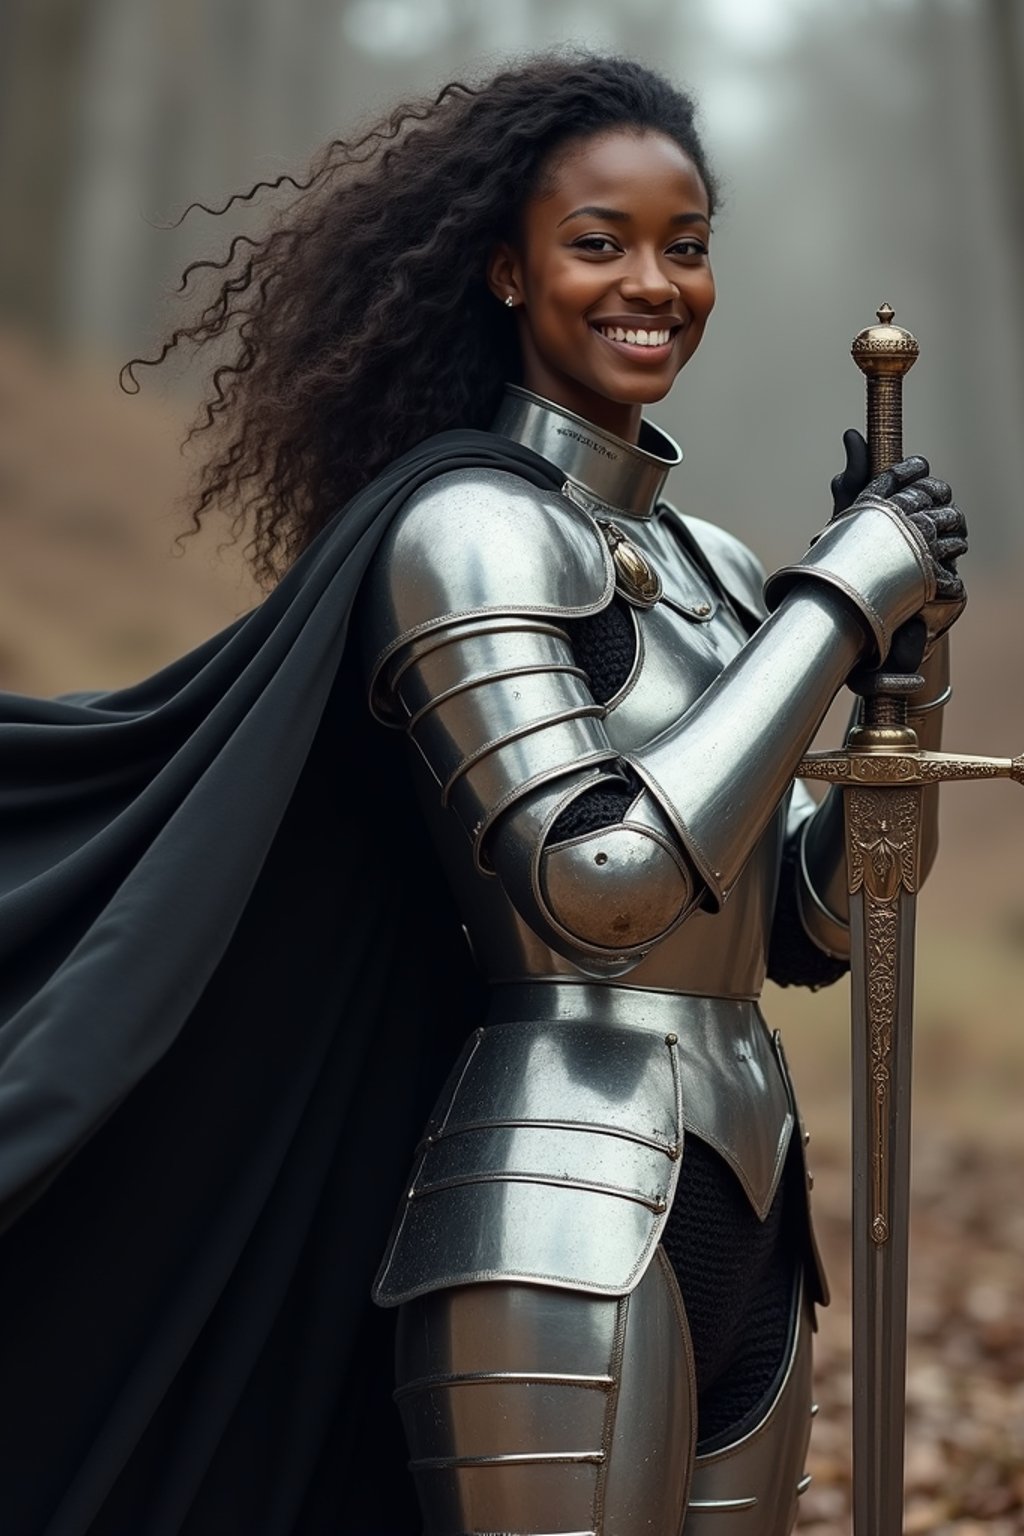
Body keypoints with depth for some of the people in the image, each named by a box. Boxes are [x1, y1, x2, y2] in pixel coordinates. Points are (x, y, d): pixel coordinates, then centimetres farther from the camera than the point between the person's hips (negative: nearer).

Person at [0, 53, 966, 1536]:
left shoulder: (711, 566, 15)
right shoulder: (471, 526, -9)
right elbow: (600, 887, -20)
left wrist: (917, 646, 5)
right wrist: (838, 602, -14)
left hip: (742, 1223, 8)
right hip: (566, 1210, -8)